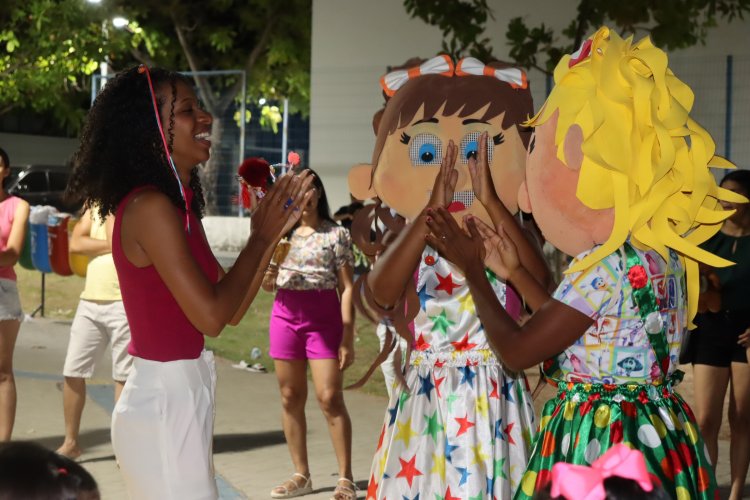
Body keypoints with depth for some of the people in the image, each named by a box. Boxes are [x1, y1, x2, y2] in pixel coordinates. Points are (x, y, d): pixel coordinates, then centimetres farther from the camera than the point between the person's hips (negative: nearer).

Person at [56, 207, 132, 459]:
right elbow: (76, 243, -2)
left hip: (124, 303, -5)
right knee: (73, 372, 6)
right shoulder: (93, 210, 13)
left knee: (123, 375, 0)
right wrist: (110, 245, -9)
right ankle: (71, 441, 17)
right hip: (89, 303, 5)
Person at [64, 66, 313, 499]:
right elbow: (211, 316, -20)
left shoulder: (178, 207, 11)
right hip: (164, 404, -9)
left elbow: (233, 310, 13)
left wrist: (273, 232, 6)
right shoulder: (150, 206, -17)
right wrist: (260, 239, -9)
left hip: (179, 398, 9)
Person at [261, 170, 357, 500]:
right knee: (291, 397, 6)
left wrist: (348, 336, -9)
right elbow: (267, 287, 14)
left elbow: (346, 287, -2)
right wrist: (268, 275, -11)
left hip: (324, 317, -4)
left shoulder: (336, 234, 0)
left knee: (329, 398, -9)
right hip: (285, 316, 4)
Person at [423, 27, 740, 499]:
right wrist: (515, 272, 19)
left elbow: (517, 350, -13)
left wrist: (473, 269, -1)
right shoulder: (665, 254, 6)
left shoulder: (604, 266, -21)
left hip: (600, 444, -9)